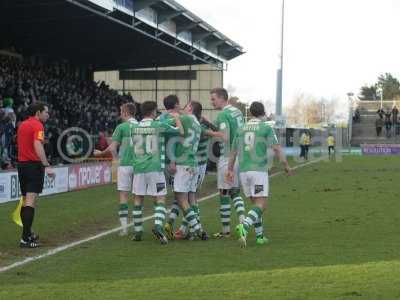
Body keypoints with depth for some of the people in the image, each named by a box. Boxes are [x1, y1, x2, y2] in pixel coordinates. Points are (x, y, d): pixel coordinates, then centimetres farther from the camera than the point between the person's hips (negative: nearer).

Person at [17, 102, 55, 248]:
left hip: (21, 164, 9)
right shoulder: (37, 125, -11)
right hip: (34, 165, -9)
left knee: (25, 200, 16)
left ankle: (27, 233, 26)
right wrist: (46, 166, -28)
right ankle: (25, 238, -16)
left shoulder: (22, 125, 15)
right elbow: (38, 146, -23)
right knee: (31, 201, -11)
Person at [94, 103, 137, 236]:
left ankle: (124, 227, -2)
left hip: (125, 164, -4)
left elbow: (112, 147, -6)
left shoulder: (121, 127, -5)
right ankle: (138, 227, 12)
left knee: (123, 195, 2)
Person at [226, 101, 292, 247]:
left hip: (243, 170, 5)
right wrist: (286, 166, 1)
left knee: (255, 203, 17)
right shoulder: (266, 128, -1)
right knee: (261, 205, -7)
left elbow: (233, 152, 19)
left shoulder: (241, 129, 13)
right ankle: (243, 226, -30)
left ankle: (259, 236, 14)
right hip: (259, 170, -5)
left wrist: (230, 169, 28)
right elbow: (277, 149, -8)